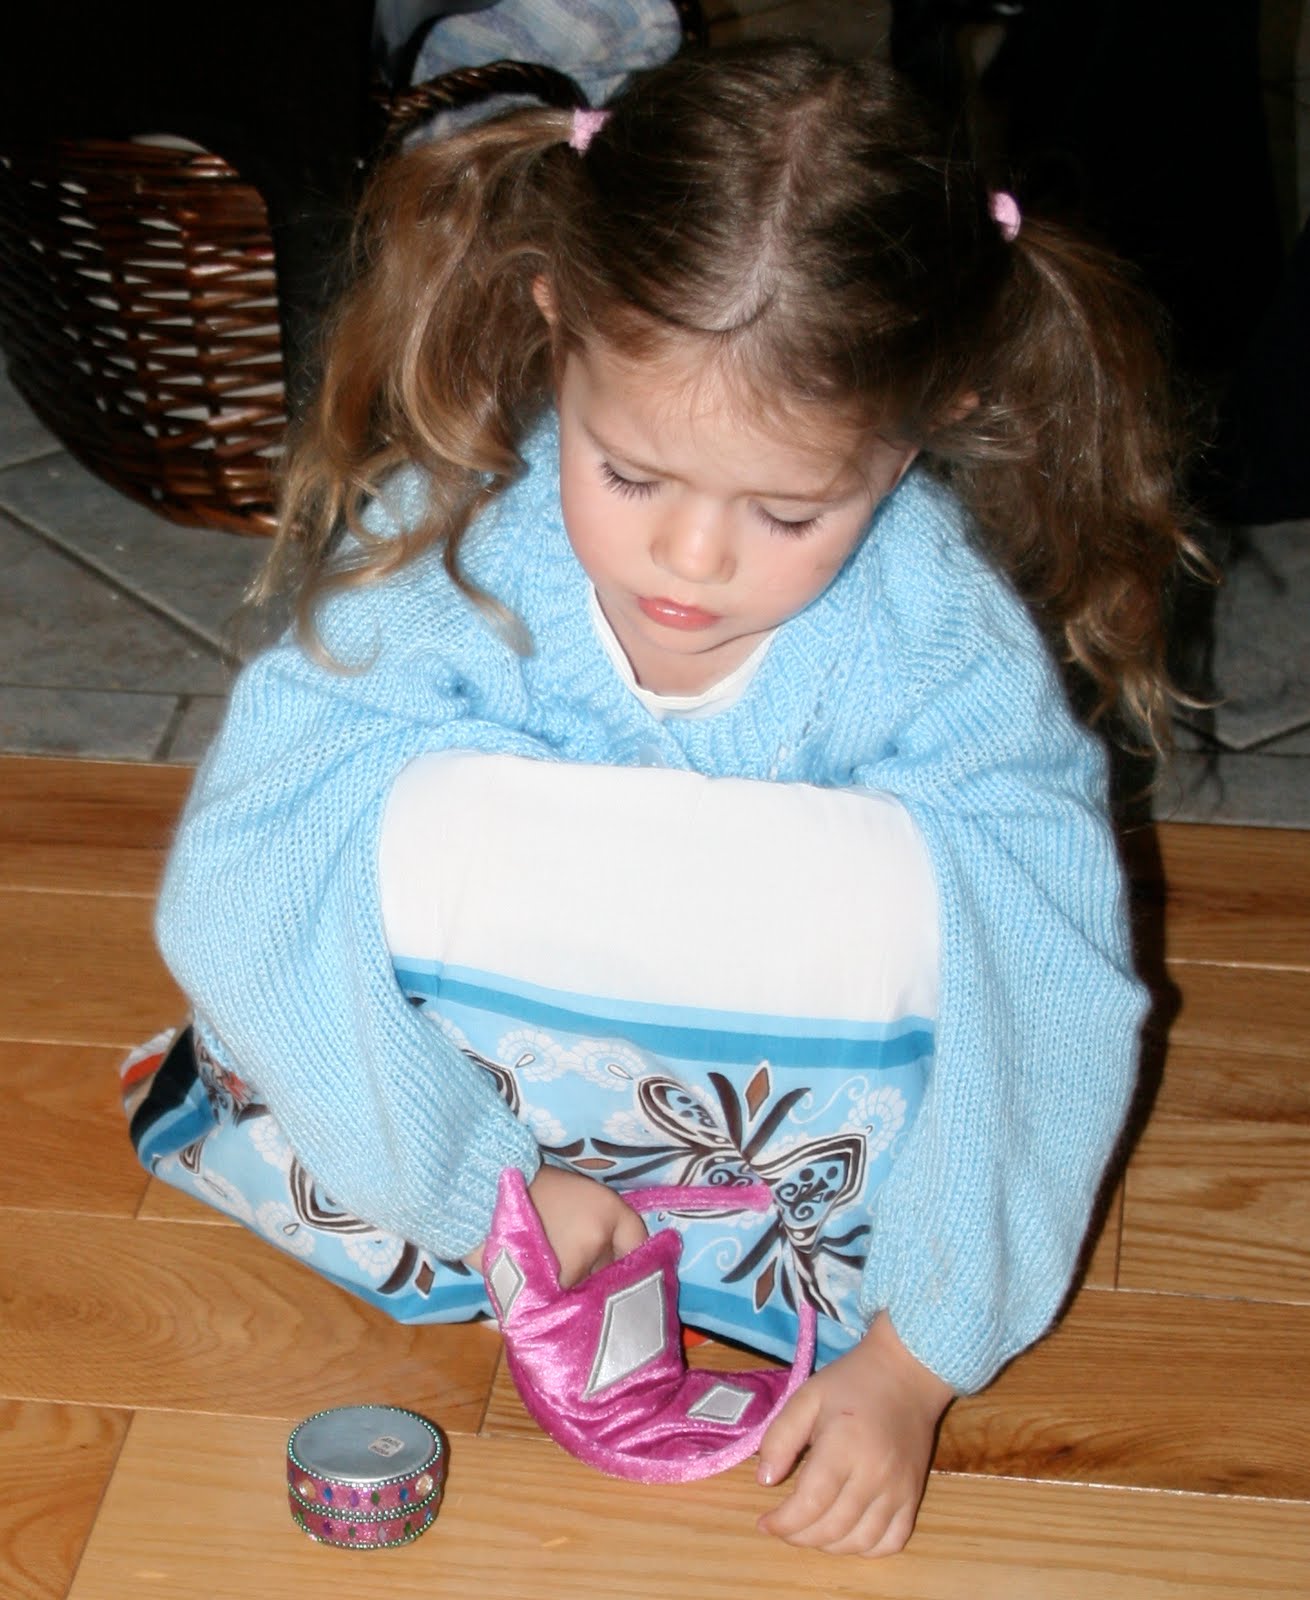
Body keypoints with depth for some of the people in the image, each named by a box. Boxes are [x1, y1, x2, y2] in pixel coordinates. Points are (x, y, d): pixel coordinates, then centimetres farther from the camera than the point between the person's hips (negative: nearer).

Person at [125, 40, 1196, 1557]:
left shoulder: (945, 647, -25)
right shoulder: (447, 548, -25)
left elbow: (1049, 1018, -23)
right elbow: (243, 889, -25)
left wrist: (911, 1359, -27)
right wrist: (479, 1181, -25)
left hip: (766, 1086, 0)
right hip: (482, 1071, 0)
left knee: (931, 901, -30)